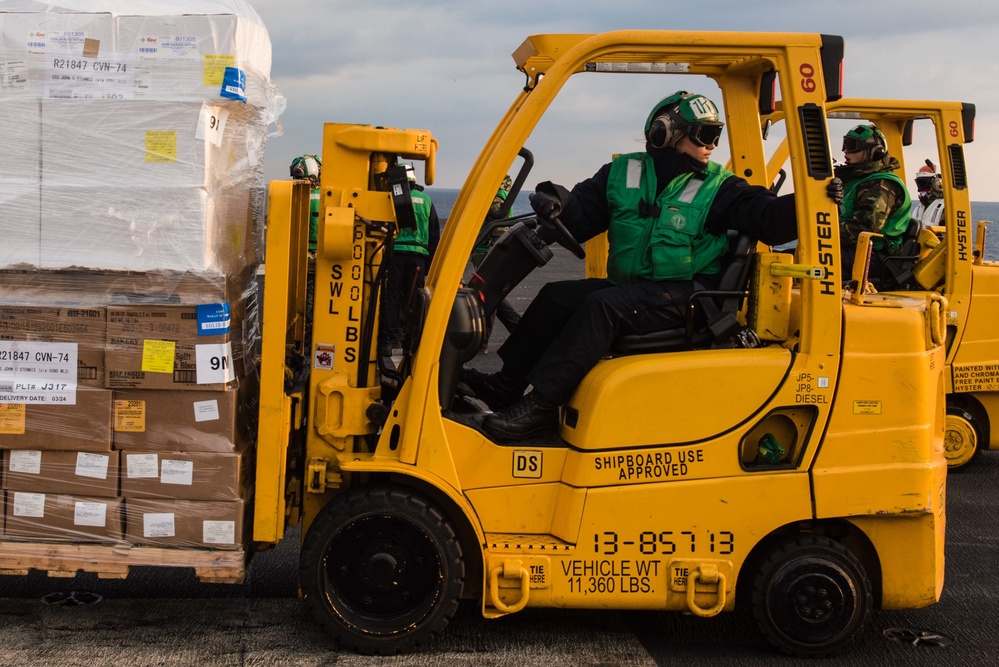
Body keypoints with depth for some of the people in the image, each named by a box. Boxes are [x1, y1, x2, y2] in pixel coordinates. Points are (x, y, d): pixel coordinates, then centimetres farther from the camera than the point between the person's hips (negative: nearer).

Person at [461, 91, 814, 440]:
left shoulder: (718, 188, -2)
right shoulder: (623, 174, 9)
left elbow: (770, 218, -12)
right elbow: (580, 216, 3)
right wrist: (556, 205, -20)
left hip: (683, 295, -6)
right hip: (631, 287, 6)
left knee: (603, 305, -27)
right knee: (556, 296, -2)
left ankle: (541, 405, -28)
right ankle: (506, 385, 3)